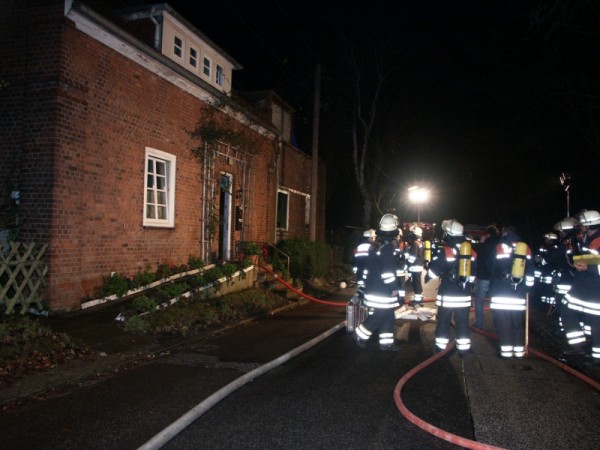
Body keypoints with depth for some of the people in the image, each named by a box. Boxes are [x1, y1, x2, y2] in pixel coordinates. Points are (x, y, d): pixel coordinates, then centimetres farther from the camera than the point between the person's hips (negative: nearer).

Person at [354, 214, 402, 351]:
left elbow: (369, 267, 18)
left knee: (387, 315, 13)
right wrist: (394, 287, -13)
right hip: (382, 290, -10)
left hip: (374, 287, 10)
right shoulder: (387, 247, -18)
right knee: (381, 315, -3)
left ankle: (386, 342, 17)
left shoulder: (375, 245, 12)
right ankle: (360, 334, 5)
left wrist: (366, 283, 24)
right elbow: (388, 270, -21)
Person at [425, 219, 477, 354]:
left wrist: (426, 278, 9)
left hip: (447, 294, -3)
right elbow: (473, 273, 13)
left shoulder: (444, 251, -11)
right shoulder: (471, 252, 5)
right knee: (463, 322, 11)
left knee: (443, 320, 9)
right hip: (464, 294, 4)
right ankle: (464, 347, 13)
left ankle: (441, 345, 14)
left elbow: (434, 270, -8)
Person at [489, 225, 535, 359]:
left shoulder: (499, 247, -2)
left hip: (500, 293, -3)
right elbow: (530, 270, 8)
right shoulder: (526, 248, 8)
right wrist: (528, 287, 15)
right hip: (519, 293, 3)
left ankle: (506, 351, 1)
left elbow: (492, 268, 4)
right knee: (519, 323, 12)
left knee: (503, 324, 1)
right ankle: (519, 351, 14)